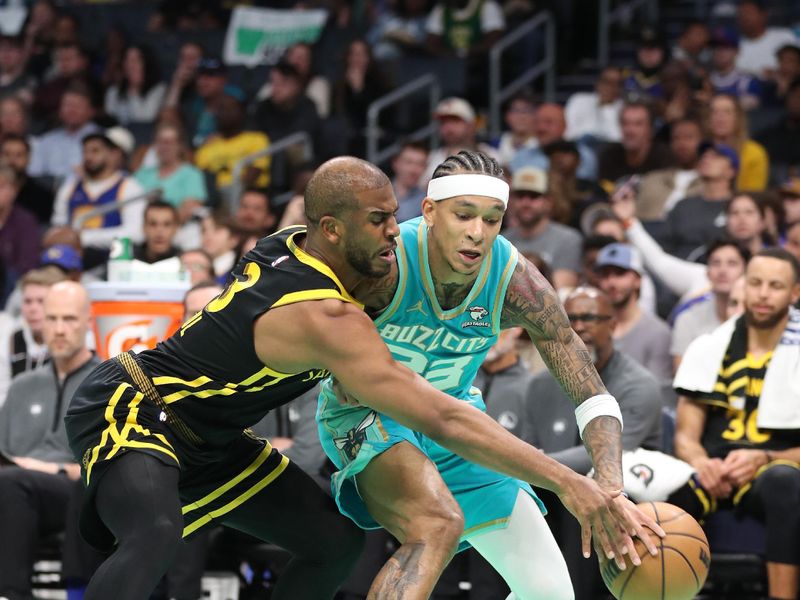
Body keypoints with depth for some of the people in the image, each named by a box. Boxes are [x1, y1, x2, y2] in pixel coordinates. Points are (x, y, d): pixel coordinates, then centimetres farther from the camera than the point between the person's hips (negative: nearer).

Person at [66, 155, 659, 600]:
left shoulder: (293, 242, -4)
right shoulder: (327, 319, -32)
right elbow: (444, 420, -37)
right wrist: (570, 485, -38)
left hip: (203, 439, 10)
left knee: (336, 540, 8)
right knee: (156, 535, -40)